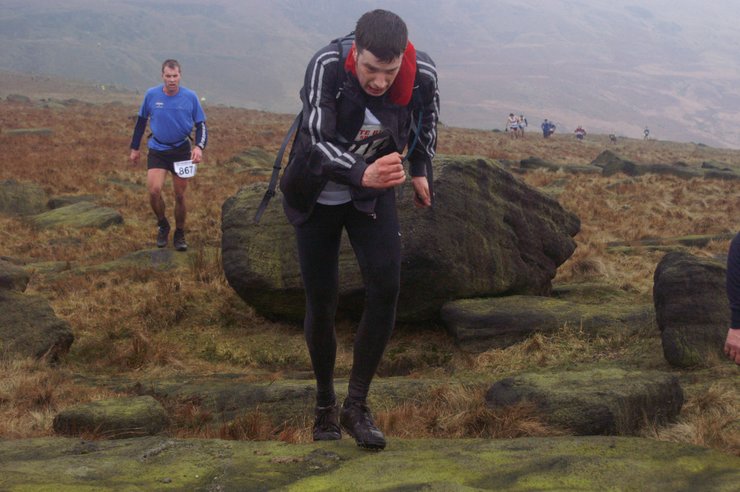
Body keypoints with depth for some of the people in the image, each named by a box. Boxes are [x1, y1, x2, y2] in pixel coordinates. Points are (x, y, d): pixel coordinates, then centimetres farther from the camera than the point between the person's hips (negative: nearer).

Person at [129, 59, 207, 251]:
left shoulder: (190, 97, -8)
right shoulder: (151, 95, -6)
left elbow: (201, 124, 1)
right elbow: (141, 121, 7)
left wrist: (199, 147, -16)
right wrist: (135, 148, 11)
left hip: (181, 150, 0)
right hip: (157, 150, 0)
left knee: (180, 196, 5)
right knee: (154, 190, -17)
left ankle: (179, 235, 25)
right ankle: (162, 225, 10)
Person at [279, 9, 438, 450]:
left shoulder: (423, 74, -22)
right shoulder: (326, 66, -31)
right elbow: (316, 141, -39)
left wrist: (420, 170, 14)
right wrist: (361, 174, -56)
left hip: (374, 190, 2)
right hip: (317, 194, -2)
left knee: (386, 287, -16)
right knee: (322, 300, -1)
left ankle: (357, 405, -3)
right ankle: (325, 406, 21)